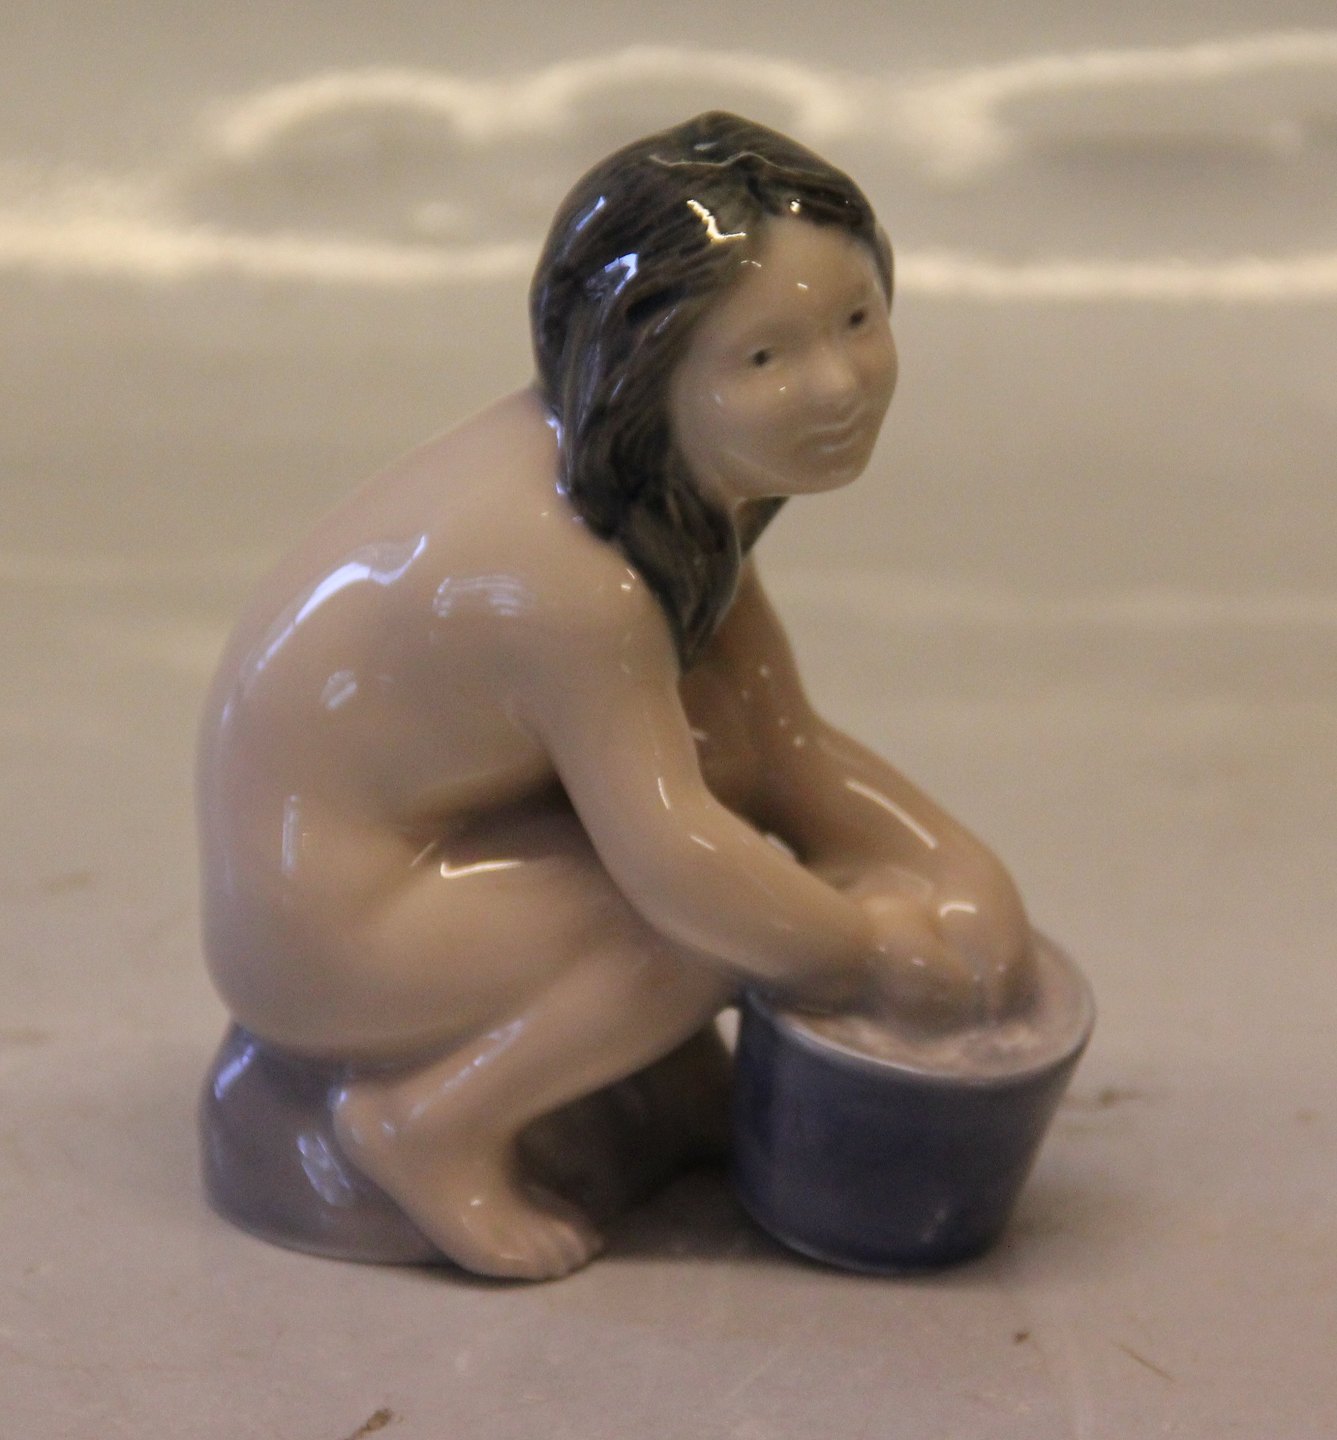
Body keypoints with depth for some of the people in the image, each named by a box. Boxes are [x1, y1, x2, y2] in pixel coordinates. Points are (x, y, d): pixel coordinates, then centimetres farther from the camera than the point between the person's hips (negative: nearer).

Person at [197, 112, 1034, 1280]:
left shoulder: (690, 479, -3)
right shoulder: (569, 576, -32)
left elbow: (781, 738, 0)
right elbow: (675, 859, -33)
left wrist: (950, 859, -12)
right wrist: (870, 943, -19)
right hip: (324, 931, -9)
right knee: (726, 905, -17)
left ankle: (652, 1051, 11)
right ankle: (438, 1124, -5)